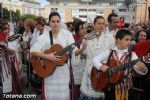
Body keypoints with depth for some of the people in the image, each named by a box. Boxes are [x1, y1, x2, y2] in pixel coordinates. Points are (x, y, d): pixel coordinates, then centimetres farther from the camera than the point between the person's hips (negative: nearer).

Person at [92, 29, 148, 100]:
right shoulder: (109, 52, -1)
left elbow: (142, 71, -10)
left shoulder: (131, 55, -4)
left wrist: (143, 68, -33)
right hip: (108, 86, 1)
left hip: (123, 87, 0)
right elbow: (94, 59, -1)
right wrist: (101, 66, -20)